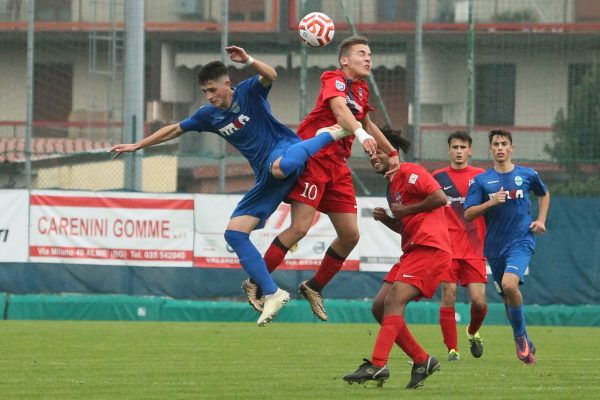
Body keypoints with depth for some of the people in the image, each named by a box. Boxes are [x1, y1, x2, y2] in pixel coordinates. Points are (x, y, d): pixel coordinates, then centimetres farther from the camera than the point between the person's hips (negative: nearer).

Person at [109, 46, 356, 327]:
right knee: (234, 233, -5)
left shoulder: (248, 93, -7)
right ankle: (272, 293, -5)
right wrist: (137, 146, 23)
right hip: (266, 179, 7)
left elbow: (270, 76, -28)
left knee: (279, 167, -46)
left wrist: (248, 61, -45)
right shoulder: (209, 115, 11)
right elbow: (174, 130, 22)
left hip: (284, 148, -7)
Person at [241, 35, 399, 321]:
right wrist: (361, 134, -47)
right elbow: (339, 107, -30)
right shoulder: (335, 80, -8)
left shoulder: (361, 90, 17)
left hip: (337, 166, 8)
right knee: (300, 227, -17)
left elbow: (366, 123, 35)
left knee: (350, 235, 3)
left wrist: (391, 153, 38)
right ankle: (255, 285, -6)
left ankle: (314, 287, 20)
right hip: (313, 156, -8)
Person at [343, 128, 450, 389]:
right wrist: (385, 219, 11)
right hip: (412, 250, 10)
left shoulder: (410, 172, -6)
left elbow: (440, 198, -19)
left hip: (430, 248, -10)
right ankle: (422, 360, 8)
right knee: (379, 306, 4)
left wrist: (406, 210, -11)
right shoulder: (392, 188, 24)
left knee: (394, 300, -22)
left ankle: (378, 365, -30)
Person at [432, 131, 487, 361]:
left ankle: (473, 332, 24)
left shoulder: (481, 176, 8)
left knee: (479, 301, -7)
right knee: (448, 296, -9)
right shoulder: (437, 178, 8)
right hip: (447, 247, 0)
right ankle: (452, 349, 0)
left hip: (474, 249, 0)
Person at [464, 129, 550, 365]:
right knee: (508, 298, 9)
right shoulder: (481, 181, 2)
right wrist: (491, 202, -18)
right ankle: (525, 344, 27)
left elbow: (544, 194, 25)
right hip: (495, 246, 3)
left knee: (509, 285, -27)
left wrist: (541, 220, 11)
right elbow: (468, 215, -3)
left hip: (521, 241, -3)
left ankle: (521, 336, -8)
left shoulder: (527, 175, 4)